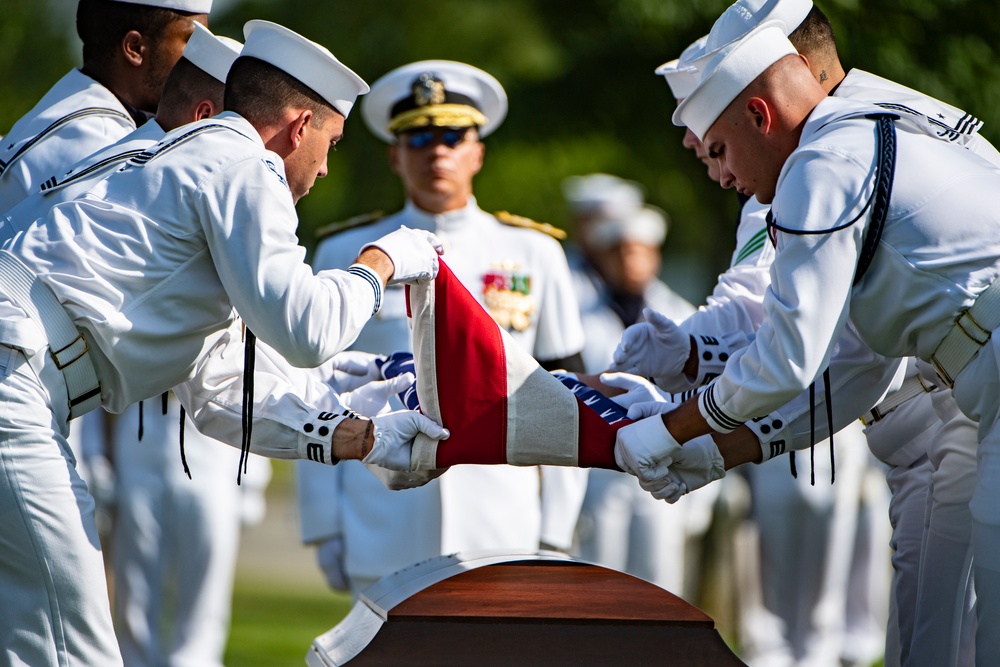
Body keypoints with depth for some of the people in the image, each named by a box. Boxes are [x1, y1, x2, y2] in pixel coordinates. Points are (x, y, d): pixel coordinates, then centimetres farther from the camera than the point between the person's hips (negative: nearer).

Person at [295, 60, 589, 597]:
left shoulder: (534, 256, 9)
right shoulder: (344, 258, 9)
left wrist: (555, 533, 3)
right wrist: (324, 529, 2)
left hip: (502, 546, 0)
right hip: (385, 548, 0)